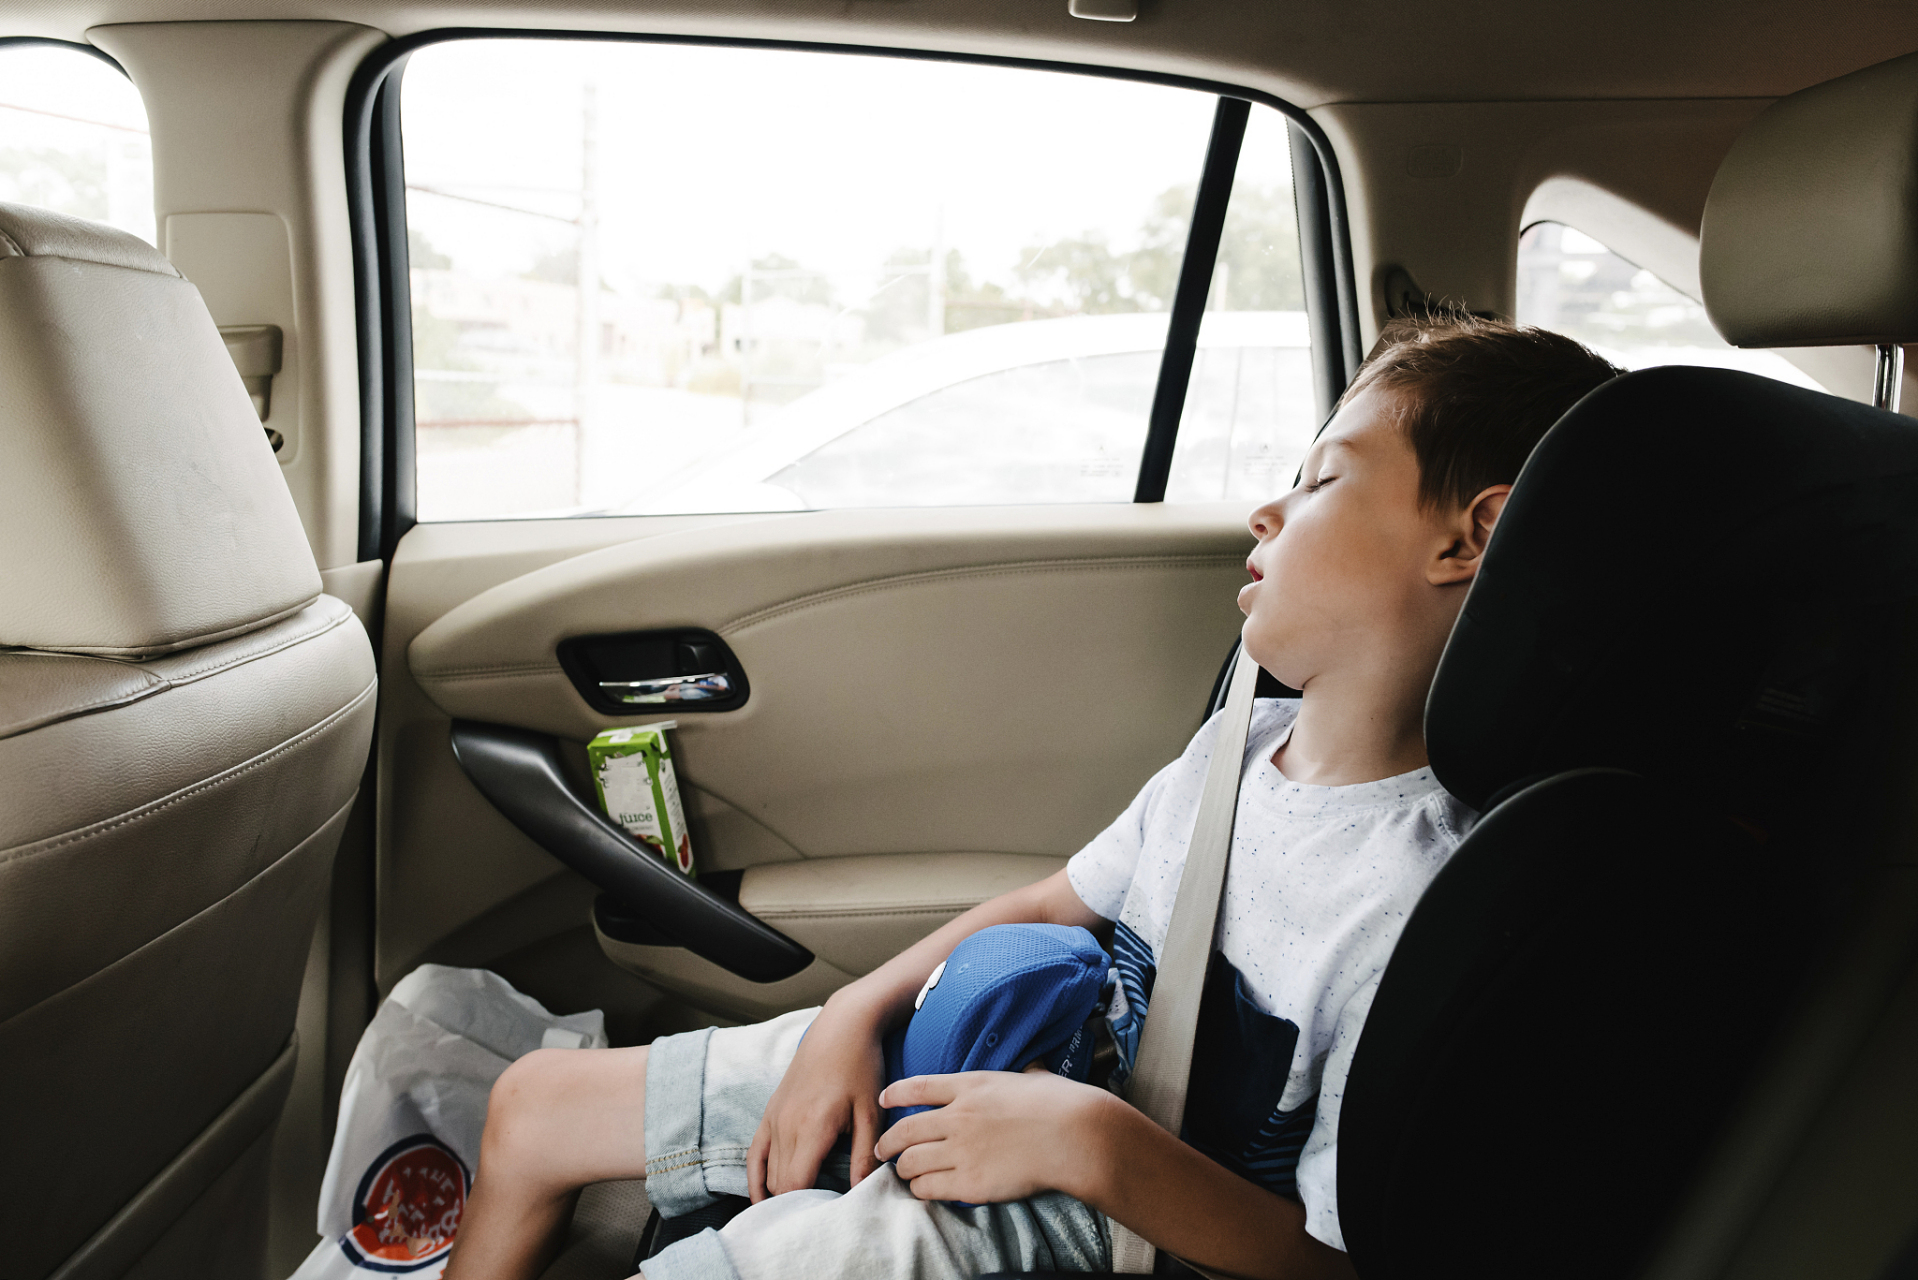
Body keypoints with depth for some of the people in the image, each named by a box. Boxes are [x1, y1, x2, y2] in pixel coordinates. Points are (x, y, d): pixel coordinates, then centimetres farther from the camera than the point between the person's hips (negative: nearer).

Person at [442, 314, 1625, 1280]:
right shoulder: (1245, 742, 0)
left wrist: (1087, 1137, -29)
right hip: (948, 1069, 7)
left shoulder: (1421, 901, -25)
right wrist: (855, 1014, 0)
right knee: (536, 1107, 11)